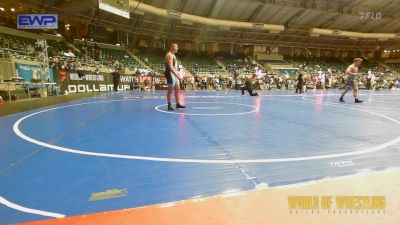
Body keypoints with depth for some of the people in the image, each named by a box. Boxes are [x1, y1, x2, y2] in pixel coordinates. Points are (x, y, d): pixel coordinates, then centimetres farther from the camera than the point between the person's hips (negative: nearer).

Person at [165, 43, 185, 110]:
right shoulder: (169, 55, -14)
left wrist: (177, 73, 20)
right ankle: (169, 105, 4)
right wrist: (177, 76, -29)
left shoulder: (173, 55, 17)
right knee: (170, 90, -4)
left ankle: (178, 104, 19)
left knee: (177, 89, 11)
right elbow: (170, 67, -25)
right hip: (171, 74, -10)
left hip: (175, 74, 10)